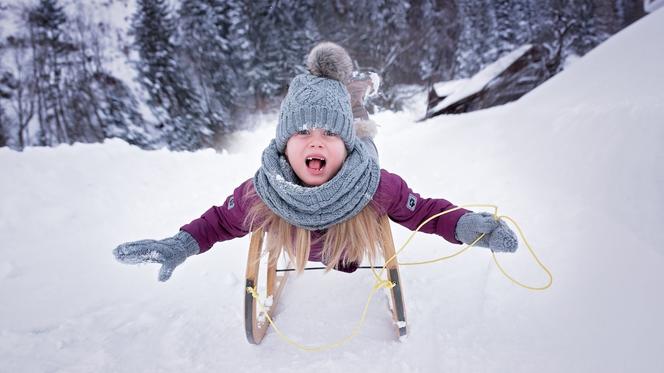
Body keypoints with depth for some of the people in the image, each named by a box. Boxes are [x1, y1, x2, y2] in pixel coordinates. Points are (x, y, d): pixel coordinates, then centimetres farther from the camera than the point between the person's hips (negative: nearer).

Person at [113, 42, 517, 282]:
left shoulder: (379, 187, -48)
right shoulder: (260, 193, -44)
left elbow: (425, 211, -32)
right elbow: (222, 220, -25)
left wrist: (467, 225, -52)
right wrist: (180, 246, -41)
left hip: (353, 251, 0)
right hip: (300, 255, 0)